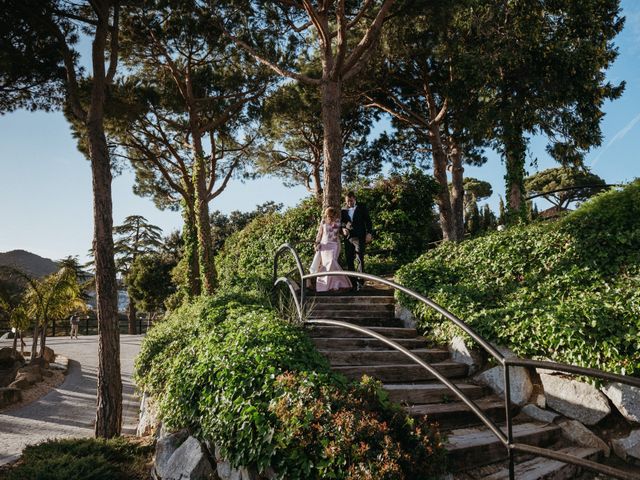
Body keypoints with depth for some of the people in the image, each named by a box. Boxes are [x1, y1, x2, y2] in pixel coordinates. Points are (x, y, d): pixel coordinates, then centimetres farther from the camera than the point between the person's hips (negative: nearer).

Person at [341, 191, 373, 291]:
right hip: (348, 238, 4)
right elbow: (341, 222, 17)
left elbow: (368, 221, 4)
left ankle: (360, 282, -8)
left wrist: (369, 233, -6)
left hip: (359, 237, -4)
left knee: (360, 259, -9)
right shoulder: (343, 210, 14)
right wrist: (343, 229, -4)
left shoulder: (362, 208, 6)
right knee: (349, 260, 7)